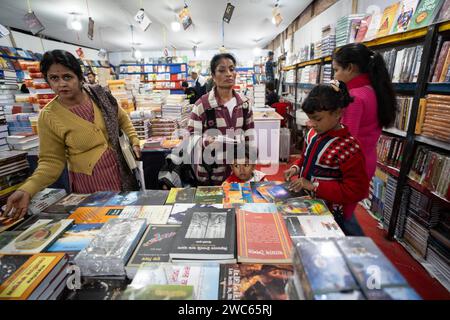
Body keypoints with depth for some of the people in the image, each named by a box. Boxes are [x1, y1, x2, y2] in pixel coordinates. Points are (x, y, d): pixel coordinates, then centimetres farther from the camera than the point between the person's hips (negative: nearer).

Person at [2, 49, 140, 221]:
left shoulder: (98, 94, -5)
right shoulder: (48, 117, -12)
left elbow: (122, 118, 11)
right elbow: (52, 161, -8)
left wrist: (134, 140, 1)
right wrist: (26, 190, -21)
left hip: (121, 172, 3)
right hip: (90, 182, -2)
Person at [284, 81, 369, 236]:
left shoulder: (349, 147, -26)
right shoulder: (312, 134, -4)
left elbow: (357, 191, -25)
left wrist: (314, 186, -28)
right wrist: (297, 168, -6)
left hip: (332, 211, -7)